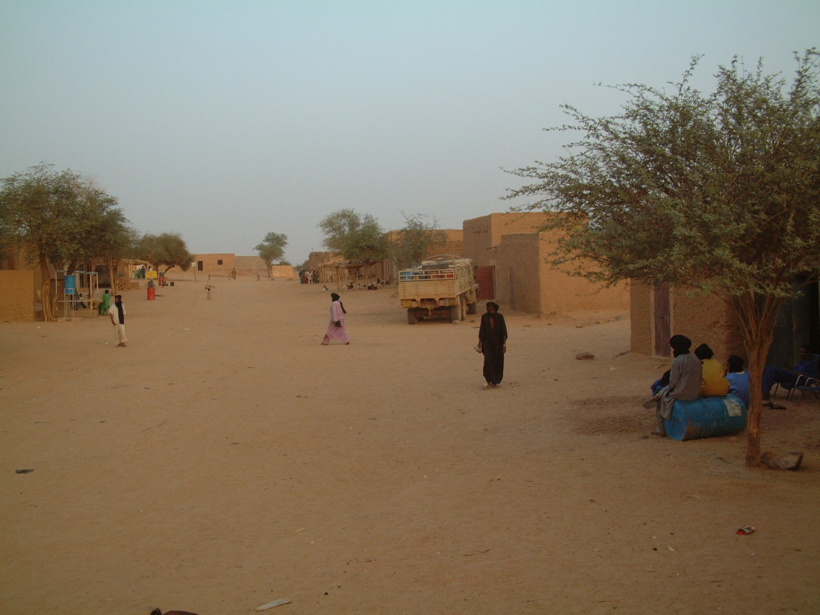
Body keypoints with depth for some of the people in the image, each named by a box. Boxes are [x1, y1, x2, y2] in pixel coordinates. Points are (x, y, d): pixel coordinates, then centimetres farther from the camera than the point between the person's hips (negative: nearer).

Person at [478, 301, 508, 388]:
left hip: (497, 343, 1)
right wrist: (480, 343, 4)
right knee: (488, 360, -15)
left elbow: (503, 330, -1)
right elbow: (481, 330, 5)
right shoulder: (484, 317, 1)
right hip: (487, 342, -1)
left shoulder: (500, 317, -1)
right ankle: (487, 380, -8)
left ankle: (494, 381, 17)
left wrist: (504, 343, -7)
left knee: (497, 361, 4)